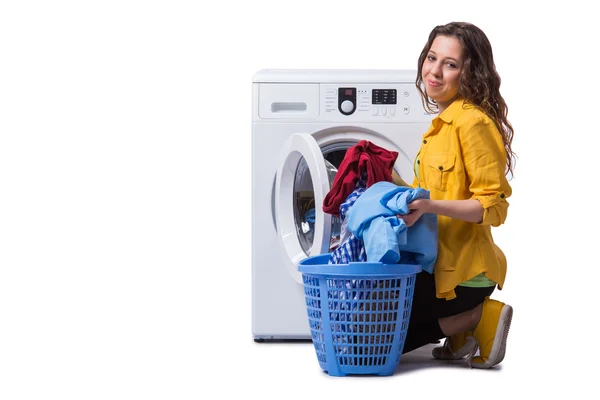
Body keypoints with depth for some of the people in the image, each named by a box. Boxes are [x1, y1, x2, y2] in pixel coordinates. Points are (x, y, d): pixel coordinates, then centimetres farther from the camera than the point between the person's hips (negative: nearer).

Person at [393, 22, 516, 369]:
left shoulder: (473, 122, -16)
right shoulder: (443, 122, 13)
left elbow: (493, 207, -20)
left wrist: (429, 206, -31)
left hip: (462, 271, -10)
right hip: (438, 262, 10)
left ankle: (477, 319, -4)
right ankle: (465, 329, 10)